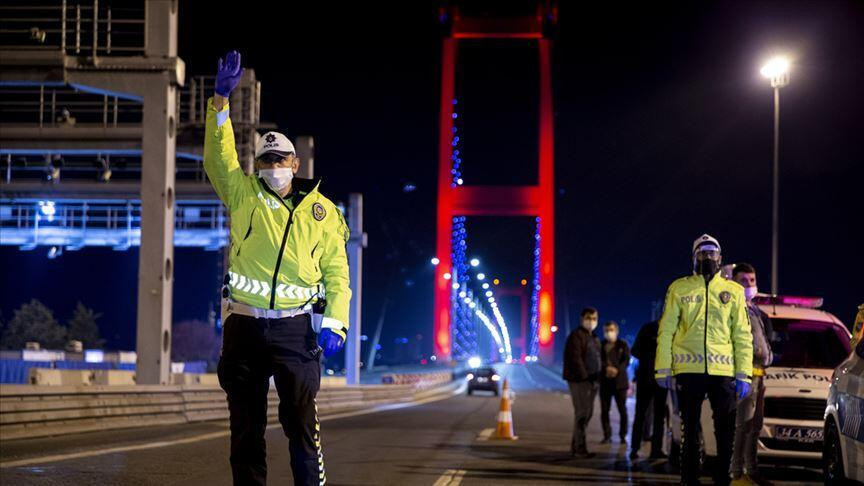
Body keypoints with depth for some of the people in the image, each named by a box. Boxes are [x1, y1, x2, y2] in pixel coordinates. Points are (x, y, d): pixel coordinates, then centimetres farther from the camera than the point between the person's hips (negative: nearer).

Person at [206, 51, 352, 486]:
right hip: (244, 324, 1)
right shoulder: (243, 194, 8)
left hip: (295, 328, -1)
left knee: (301, 421, -4)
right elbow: (219, 156, -5)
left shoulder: (322, 212, 7)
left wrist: (334, 323, -8)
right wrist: (220, 100, -16)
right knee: (245, 424, 6)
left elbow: (336, 274, 5)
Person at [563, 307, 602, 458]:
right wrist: (584, 376, -20)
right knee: (582, 413, -11)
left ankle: (575, 446, 18)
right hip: (579, 380, -9)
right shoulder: (576, 336, -8)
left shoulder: (595, 338, 20)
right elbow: (575, 358, -16)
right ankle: (580, 448, -9)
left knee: (588, 413, 11)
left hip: (592, 380, 9)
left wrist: (597, 377, 9)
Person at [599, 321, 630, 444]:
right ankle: (607, 436, 6)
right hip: (605, 381, 1)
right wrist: (606, 368, -18)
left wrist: (617, 369, -19)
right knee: (604, 410, -1)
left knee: (622, 409, -2)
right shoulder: (600, 345, 10)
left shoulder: (623, 345, 8)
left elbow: (626, 360, -2)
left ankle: (623, 436, 4)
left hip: (620, 381, -1)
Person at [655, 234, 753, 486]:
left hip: (723, 371, 0)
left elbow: (742, 336, 9)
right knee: (690, 431, 6)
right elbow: (666, 331, 7)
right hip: (688, 371, 0)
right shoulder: (679, 288, 8)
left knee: (726, 432, -1)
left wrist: (743, 375, 0)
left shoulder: (733, 291, 11)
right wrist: (663, 369, -1)